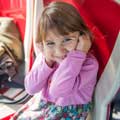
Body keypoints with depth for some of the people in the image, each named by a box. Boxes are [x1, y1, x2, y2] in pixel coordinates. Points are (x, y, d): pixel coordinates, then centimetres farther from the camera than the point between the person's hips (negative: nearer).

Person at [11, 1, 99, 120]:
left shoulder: (88, 63, -22)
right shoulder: (44, 56, -6)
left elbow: (58, 90, -32)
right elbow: (30, 88, -10)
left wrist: (77, 55, -36)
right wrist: (47, 62, -21)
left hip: (70, 110, -5)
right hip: (44, 104, 5)